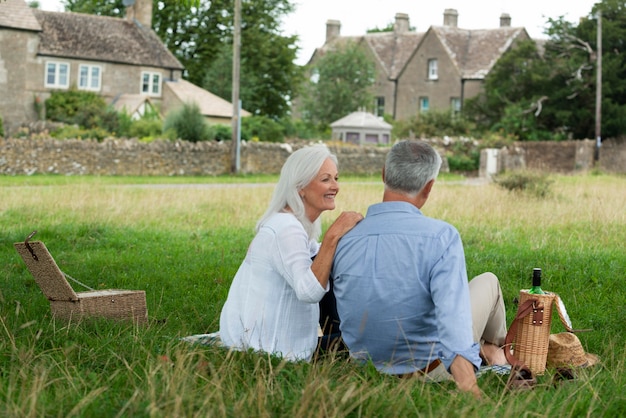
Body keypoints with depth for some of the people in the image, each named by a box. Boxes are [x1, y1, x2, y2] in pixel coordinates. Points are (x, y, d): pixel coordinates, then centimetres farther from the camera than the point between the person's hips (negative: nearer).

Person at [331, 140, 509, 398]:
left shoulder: (340, 241, -11)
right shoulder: (441, 236, -23)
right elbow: (453, 319, -35)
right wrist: (470, 392, -41)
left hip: (369, 369, 4)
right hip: (431, 370, -4)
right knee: (488, 281, 22)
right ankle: (494, 347, 52)